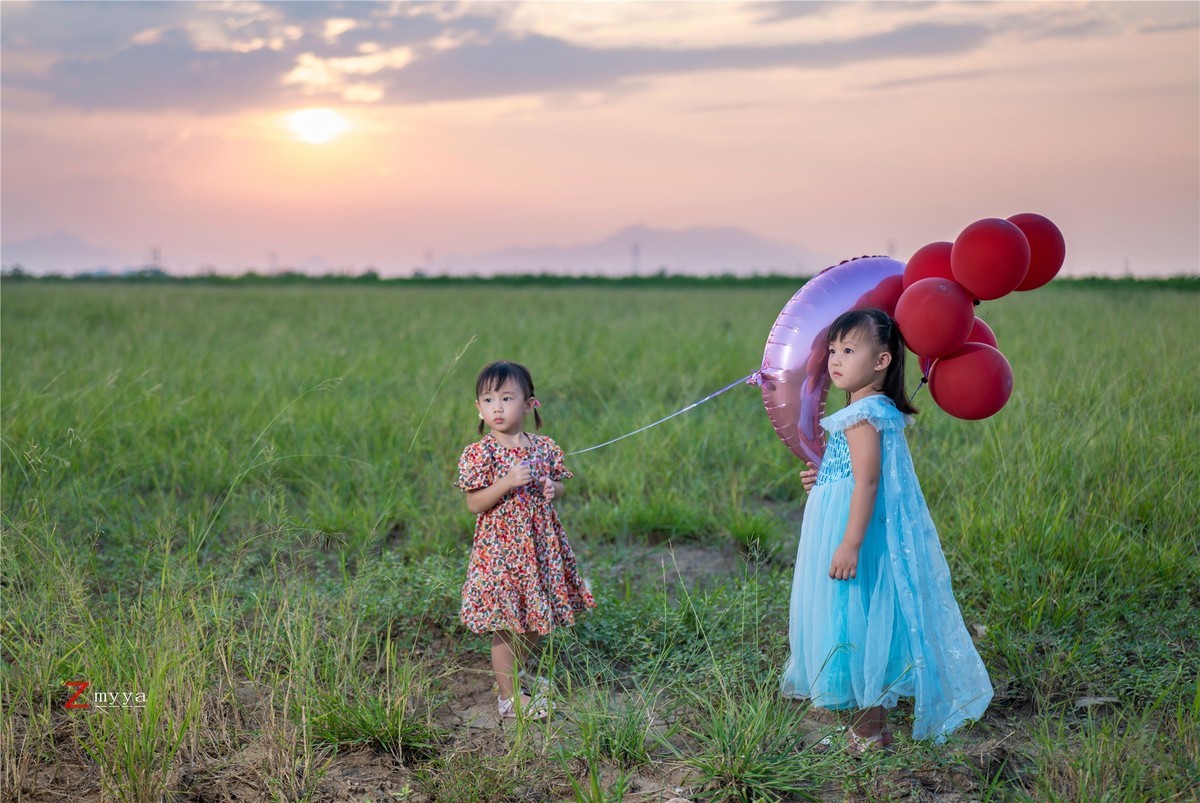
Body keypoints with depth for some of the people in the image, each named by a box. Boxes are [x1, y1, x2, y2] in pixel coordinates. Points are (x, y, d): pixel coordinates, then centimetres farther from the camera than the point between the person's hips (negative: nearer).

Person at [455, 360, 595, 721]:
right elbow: (474, 504, -13)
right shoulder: (480, 453, -11)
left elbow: (558, 485, 15)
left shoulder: (544, 447, 3)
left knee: (535, 621, 17)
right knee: (505, 626, 1)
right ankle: (508, 696, 13)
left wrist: (553, 489, -8)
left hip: (540, 543, 5)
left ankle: (517, 672, 41)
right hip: (500, 548, -5)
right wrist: (507, 482, -25)